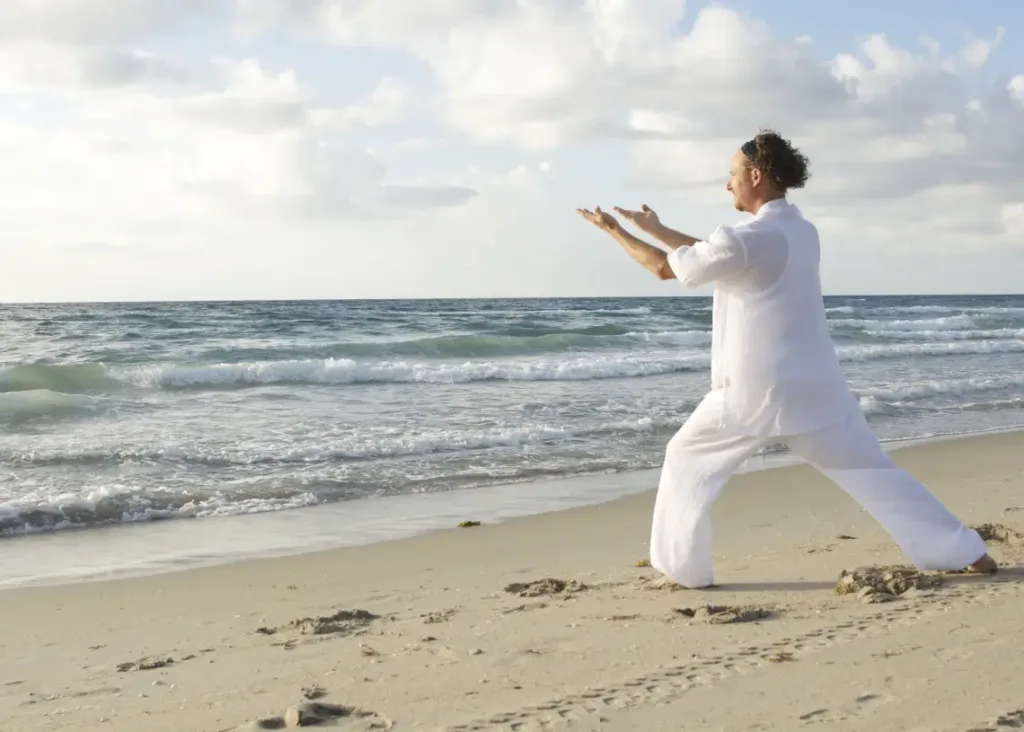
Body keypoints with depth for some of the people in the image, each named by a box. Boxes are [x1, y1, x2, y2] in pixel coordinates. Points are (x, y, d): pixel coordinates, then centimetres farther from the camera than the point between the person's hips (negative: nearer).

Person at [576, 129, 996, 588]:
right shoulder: (801, 232, 10)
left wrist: (615, 230, 7)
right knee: (871, 471, 12)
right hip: (814, 387, 7)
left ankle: (684, 568, 16)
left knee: (686, 460, 13)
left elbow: (666, 268, -6)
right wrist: (657, 230, 24)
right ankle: (966, 554, 12)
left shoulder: (751, 237, -16)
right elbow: (715, 254, 20)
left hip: (756, 392, -7)